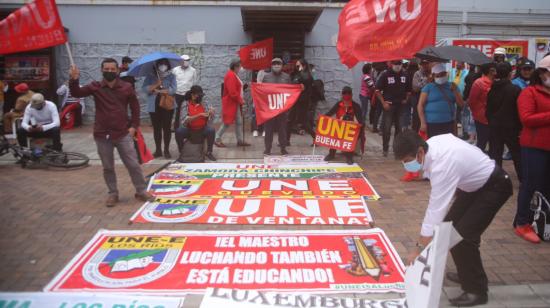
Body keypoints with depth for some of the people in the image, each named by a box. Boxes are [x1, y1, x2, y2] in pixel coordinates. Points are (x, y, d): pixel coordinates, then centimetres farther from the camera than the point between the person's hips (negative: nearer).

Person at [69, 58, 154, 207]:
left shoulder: (127, 87, -1)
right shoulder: (95, 87, 0)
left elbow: (135, 107, 7)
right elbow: (76, 93, -11)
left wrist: (133, 126, 1)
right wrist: (74, 80, -31)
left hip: (123, 134, -1)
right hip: (102, 135, 1)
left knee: (133, 164, 4)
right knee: (108, 167, 10)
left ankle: (141, 191, 17)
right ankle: (113, 194, 25)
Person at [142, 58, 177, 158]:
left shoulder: (171, 76, 0)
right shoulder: (150, 76, 4)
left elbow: (173, 89, -13)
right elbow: (144, 89, -6)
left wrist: (158, 90, -10)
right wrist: (156, 85, -18)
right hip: (154, 107, 2)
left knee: (167, 128, 2)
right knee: (156, 128, 8)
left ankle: (166, 150, 11)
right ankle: (158, 150, 17)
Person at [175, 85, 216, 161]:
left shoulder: (204, 103, 0)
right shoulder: (185, 104, -7)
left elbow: (212, 115, -12)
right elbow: (185, 120, -17)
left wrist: (211, 112, -37)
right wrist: (200, 115, -27)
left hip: (202, 129, 1)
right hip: (189, 129, -1)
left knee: (211, 130, -28)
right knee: (179, 131, -29)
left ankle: (209, 152, -8)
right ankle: (182, 152, -6)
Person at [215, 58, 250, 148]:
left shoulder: (234, 75, 13)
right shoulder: (230, 75, -18)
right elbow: (232, 92, -24)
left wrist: (240, 100, 7)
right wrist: (240, 100, -14)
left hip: (236, 103, 10)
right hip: (230, 103, -10)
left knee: (239, 122, 10)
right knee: (227, 122, -3)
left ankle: (240, 140, 16)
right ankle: (217, 139, 8)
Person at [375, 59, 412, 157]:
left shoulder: (405, 76, 8)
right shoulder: (385, 75, -4)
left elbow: (409, 90, 20)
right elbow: (378, 90, -4)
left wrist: (406, 100, 6)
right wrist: (383, 103, -9)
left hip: (401, 105, 4)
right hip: (389, 105, -4)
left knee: (399, 128, 10)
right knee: (387, 128, -4)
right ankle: (385, 149, 5)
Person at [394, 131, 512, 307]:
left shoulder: (442, 166, -37)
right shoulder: (432, 143, -13)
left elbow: (435, 210, -34)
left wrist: (419, 249, -28)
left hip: (495, 186, -9)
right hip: (476, 181, 9)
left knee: (463, 235, -17)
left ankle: (476, 290, 0)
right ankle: (467, 273, 27)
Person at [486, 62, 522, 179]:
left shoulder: (492, 89, 2)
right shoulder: (515, 89, -12)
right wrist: (520, 127, -1)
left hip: (494, 127, 4)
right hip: (511, 127, -4)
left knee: (494, 155, 6)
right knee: (517, 155, 8)